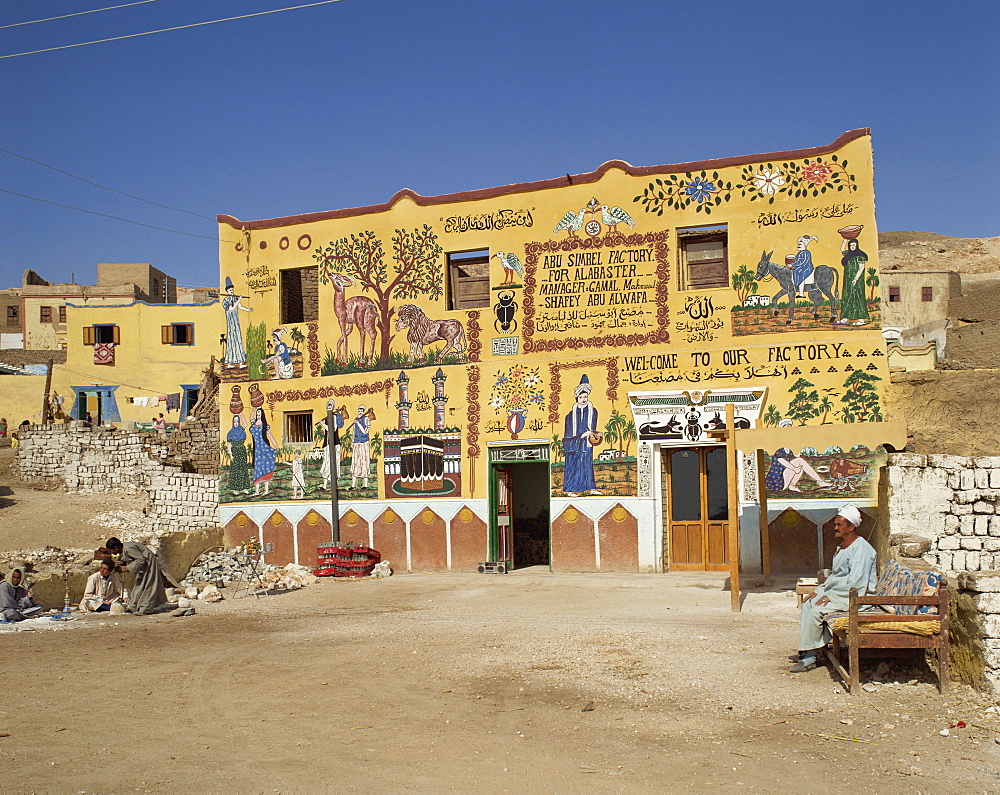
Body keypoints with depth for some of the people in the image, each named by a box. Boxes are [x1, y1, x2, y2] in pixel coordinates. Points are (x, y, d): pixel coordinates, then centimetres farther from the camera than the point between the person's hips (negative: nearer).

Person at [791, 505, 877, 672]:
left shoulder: (861, 549, -15)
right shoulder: (842, 548, 18)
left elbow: (855, 582, -23)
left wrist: (831, 595, -21)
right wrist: (819, 591, 10)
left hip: (854, 596, -10)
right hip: (837, 592, 10)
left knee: (816, 610, -23)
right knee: (808, 604, -4)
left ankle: (808, 657, -14)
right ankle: (807, 656, -7)